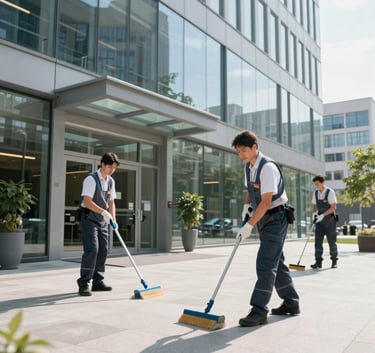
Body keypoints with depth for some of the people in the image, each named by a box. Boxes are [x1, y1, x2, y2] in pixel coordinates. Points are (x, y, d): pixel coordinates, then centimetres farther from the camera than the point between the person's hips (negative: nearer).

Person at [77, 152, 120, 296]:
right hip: (89, 218, -8)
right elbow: (87, 201, -23)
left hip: (103, 220, 8)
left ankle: (98, 281, 17)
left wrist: (113, 220, 0)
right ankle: (83, 284, -8)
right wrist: (103, 211, -32)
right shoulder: (91, 179, -15)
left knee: (103, 250, 7)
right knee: (91, 249, -15)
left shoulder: (111, 181, 9)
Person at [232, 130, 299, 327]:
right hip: (263, 219, 9)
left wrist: (249, 225, -27)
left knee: (266, 263, -12)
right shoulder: (248, 167, 5)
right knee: (276, 261, 14)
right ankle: (291, 303, 26)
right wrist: (246, 206, 4)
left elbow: (266, 201, -27)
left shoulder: (267, 167, -22)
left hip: (275, 218, -9)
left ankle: (259, 311, -8)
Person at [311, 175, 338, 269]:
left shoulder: (330, 192, -11)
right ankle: (318, 261, -1)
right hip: (319, 219, 5)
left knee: (331, 240, 3)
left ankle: (334, 261, 19)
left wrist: (323, 215, -23)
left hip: (329, 219, -5)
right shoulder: (316, 193, 7)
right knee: (318, 240, -3)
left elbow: (333, 207, -15)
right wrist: (314, 212, -4)